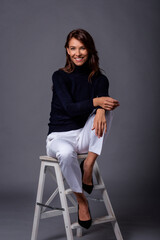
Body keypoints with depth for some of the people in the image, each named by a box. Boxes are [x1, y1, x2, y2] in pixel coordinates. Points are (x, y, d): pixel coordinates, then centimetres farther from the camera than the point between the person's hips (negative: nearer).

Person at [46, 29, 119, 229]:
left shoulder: (98, 78, 3)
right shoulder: (60, 76, -6)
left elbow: (102, 96, -19)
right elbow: (69, 108, -20)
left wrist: (100, 109, -43)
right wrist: (95, 102, -37)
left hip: (84, 136, 3)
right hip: (59, 137, -3)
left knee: (107, 108, -22)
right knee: (66, 152, -38)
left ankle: (88, 165, -20)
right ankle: (81, 200, -13)